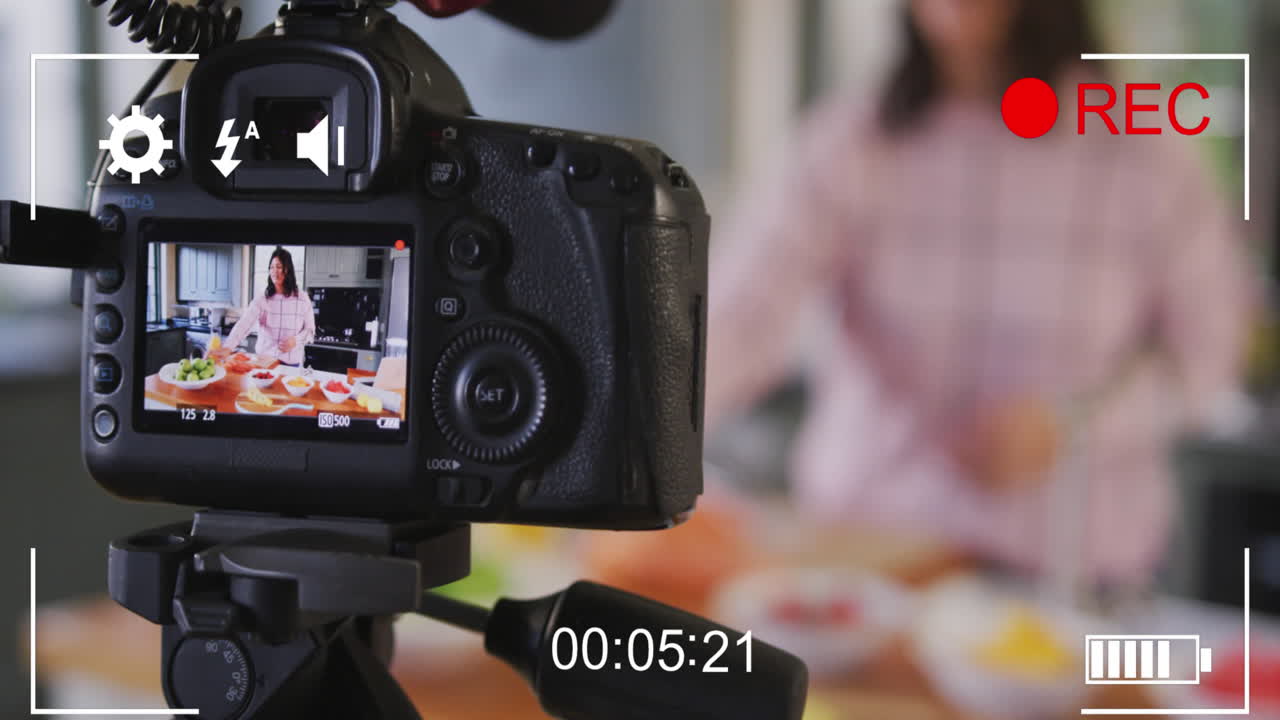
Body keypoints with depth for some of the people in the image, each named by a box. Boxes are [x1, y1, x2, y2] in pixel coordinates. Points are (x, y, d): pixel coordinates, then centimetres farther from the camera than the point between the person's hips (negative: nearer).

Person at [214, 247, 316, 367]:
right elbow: (244, 324, -18)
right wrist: (227, 348, -34)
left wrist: (295, 340, -17)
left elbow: (310, 330, 5)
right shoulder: (262, 298, -5)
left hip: (291, 362, 0)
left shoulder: (302, 298, -2)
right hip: (264, 359, 0)